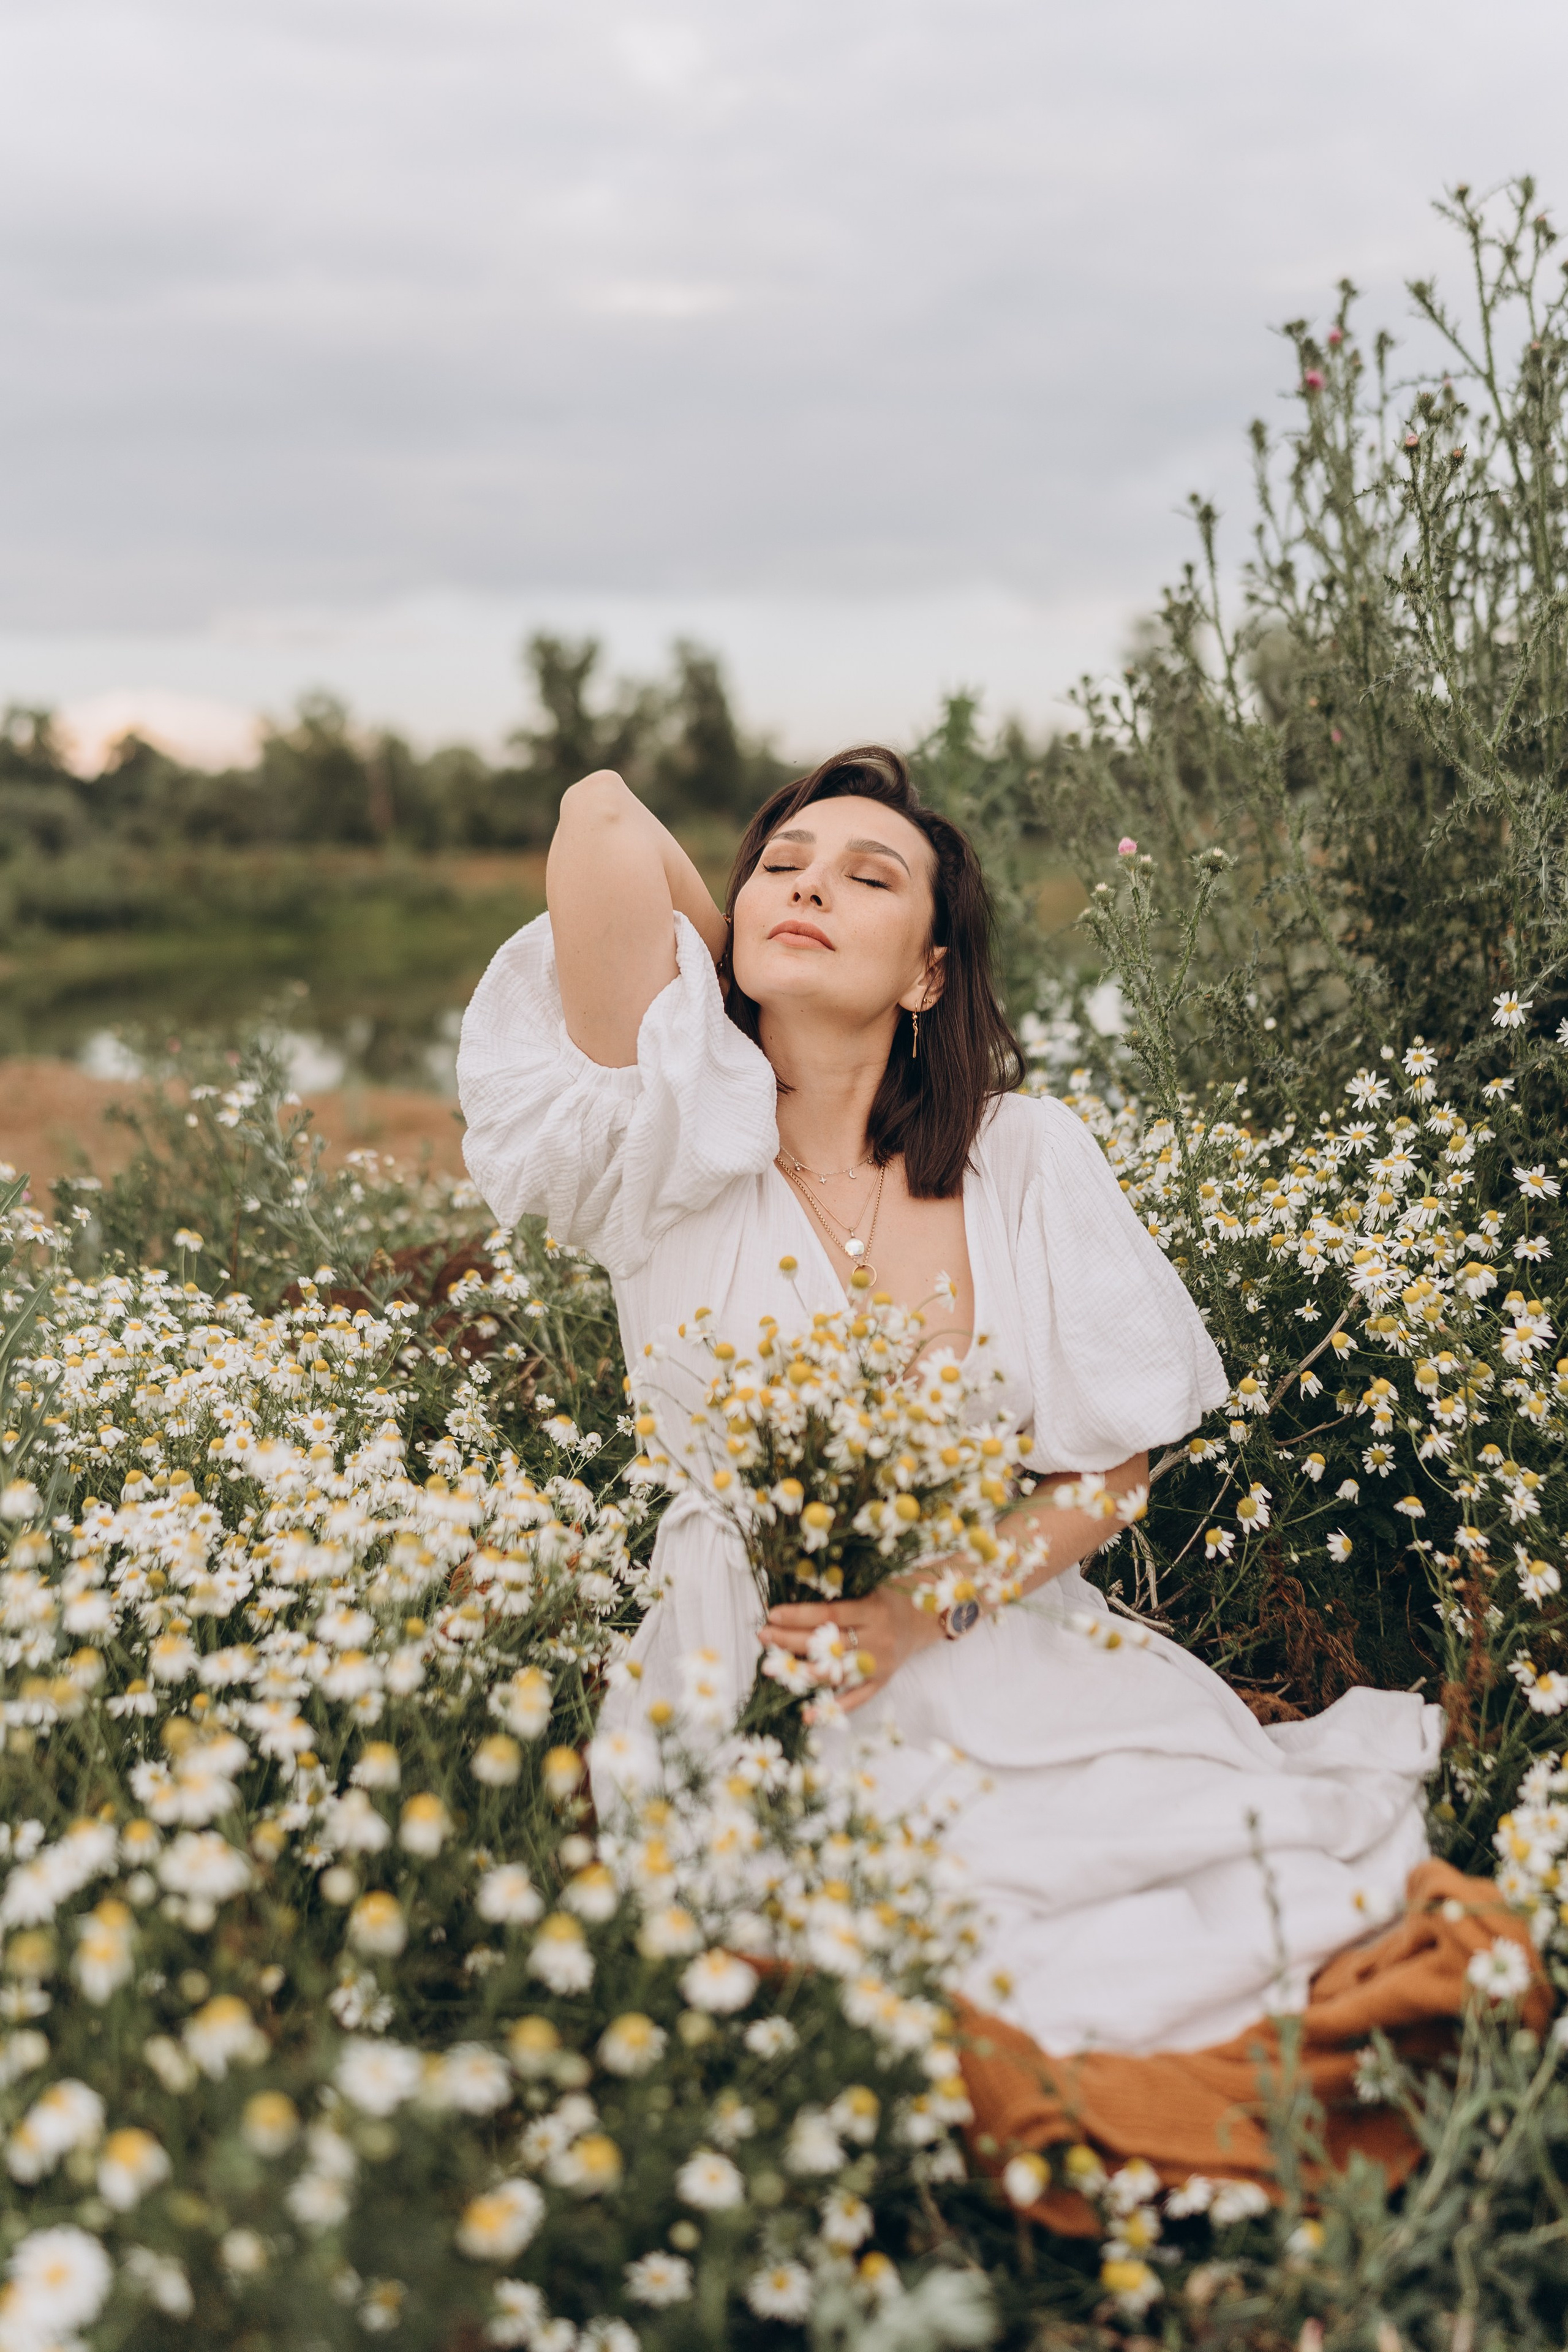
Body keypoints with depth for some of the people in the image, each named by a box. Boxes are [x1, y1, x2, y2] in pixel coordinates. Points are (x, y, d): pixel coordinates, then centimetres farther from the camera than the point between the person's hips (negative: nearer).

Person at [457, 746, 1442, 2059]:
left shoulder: (1022, 1156, 1)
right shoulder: (674, 1150, -6)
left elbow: (1114, 1467, 4)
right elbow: (605, 820, -17)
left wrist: (929, 1610, -12)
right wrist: (739, 970, 2)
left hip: (999, 1649, 3)